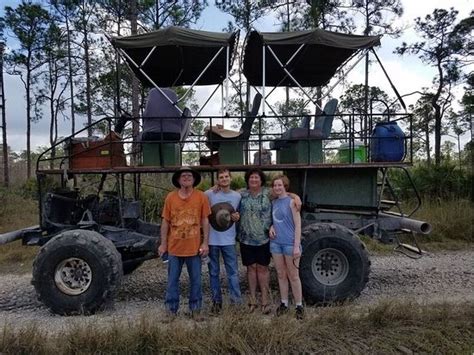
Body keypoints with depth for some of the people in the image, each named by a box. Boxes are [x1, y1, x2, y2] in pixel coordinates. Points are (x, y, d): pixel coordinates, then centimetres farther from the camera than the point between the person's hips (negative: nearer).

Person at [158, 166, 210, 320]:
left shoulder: (201, 196, -5)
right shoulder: (170, 197, -2)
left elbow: (205, 221, -2)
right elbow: (165, 222, 2)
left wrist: (205, 242, -5)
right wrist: (163, 244, 2)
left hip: (194, 247, 0)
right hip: (174, 247, 1)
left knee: (196, 280, 11)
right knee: (172, 280, 11)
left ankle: (195, 309, 27)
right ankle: (171, 309, 27)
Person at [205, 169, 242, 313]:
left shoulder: (237, 196, 4)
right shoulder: (209, 194, -5)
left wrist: (237, 217, -5)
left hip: (229, 240, 1)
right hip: (212, 240, -1)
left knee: (233, 271, 3)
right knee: (214, 272, 10)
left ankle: (236, 301, 13)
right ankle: (217, 301, 23)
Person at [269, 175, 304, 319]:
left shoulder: (291, 201, -9)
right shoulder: (273, 202, 7)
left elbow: (298, 225, -11)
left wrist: (297, 246, -16)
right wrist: (271, 227, -3)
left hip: (290, 243, -5)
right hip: (276, 243, 5)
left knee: (293, 276, 4)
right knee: (281, 275, 13)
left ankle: (299, 306, 17)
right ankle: (284, 303, 26)